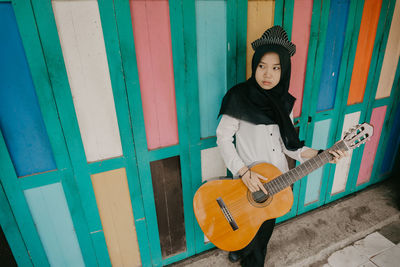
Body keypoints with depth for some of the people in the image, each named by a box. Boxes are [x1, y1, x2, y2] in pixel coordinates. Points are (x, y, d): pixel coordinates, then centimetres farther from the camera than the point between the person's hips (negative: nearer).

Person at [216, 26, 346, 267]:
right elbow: (223, 137, -16)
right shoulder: (240, 97, -17)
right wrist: (244, 172, -23)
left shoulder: (284, 102, -2)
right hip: (250, 183, -4)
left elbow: (287, 145, 2)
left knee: (266, 227, 24)